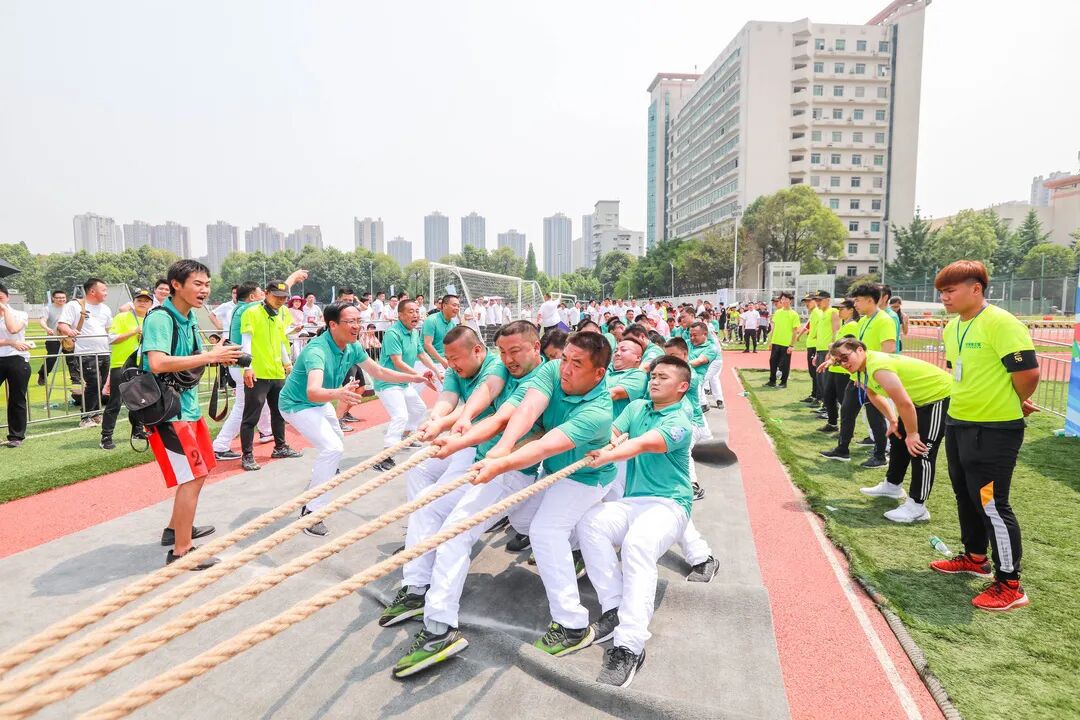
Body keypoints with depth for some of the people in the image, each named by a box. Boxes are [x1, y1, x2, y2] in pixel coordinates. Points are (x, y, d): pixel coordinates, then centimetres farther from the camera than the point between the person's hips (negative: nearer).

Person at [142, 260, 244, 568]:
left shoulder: (190, 317, 9)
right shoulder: (160, 318, -19)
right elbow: (157, 363, -33)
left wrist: (219, 357, 0)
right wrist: (210, 356, -29)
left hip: (189, 406, 10)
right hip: (167, 411, -10)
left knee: (200, 471, 20)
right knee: (192, 476, -9)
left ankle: (175, 528, 38)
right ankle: (181, 551, 1)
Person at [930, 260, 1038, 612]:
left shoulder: (1001, 323, -19)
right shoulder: (953, 326, 9)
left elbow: (1028, 372, -21)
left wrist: (1016, 404, -3)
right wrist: (970, 400, 12)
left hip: (994, 430, -9)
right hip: (957, 424, 9)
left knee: (992, 504, -4)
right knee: (966, 497, 20)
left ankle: (1010, 586, 10)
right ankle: (975, 558, 38)